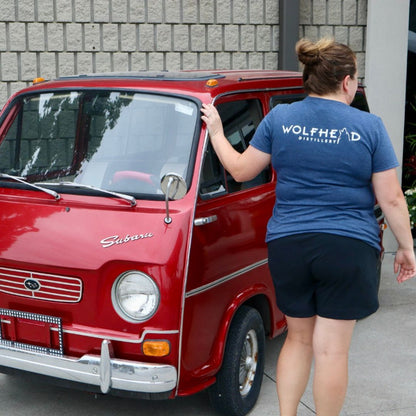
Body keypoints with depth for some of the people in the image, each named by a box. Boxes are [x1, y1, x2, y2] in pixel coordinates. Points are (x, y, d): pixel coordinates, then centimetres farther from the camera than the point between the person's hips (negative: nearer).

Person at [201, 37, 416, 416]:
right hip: (349, 248, -3)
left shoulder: (279, 119, 2)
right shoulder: (369, 126, -3)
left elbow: (241, 170, 6)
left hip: (288, 246, 3)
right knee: (331, 349, 6)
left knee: (299, 338, 20)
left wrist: (216, 133, 21)